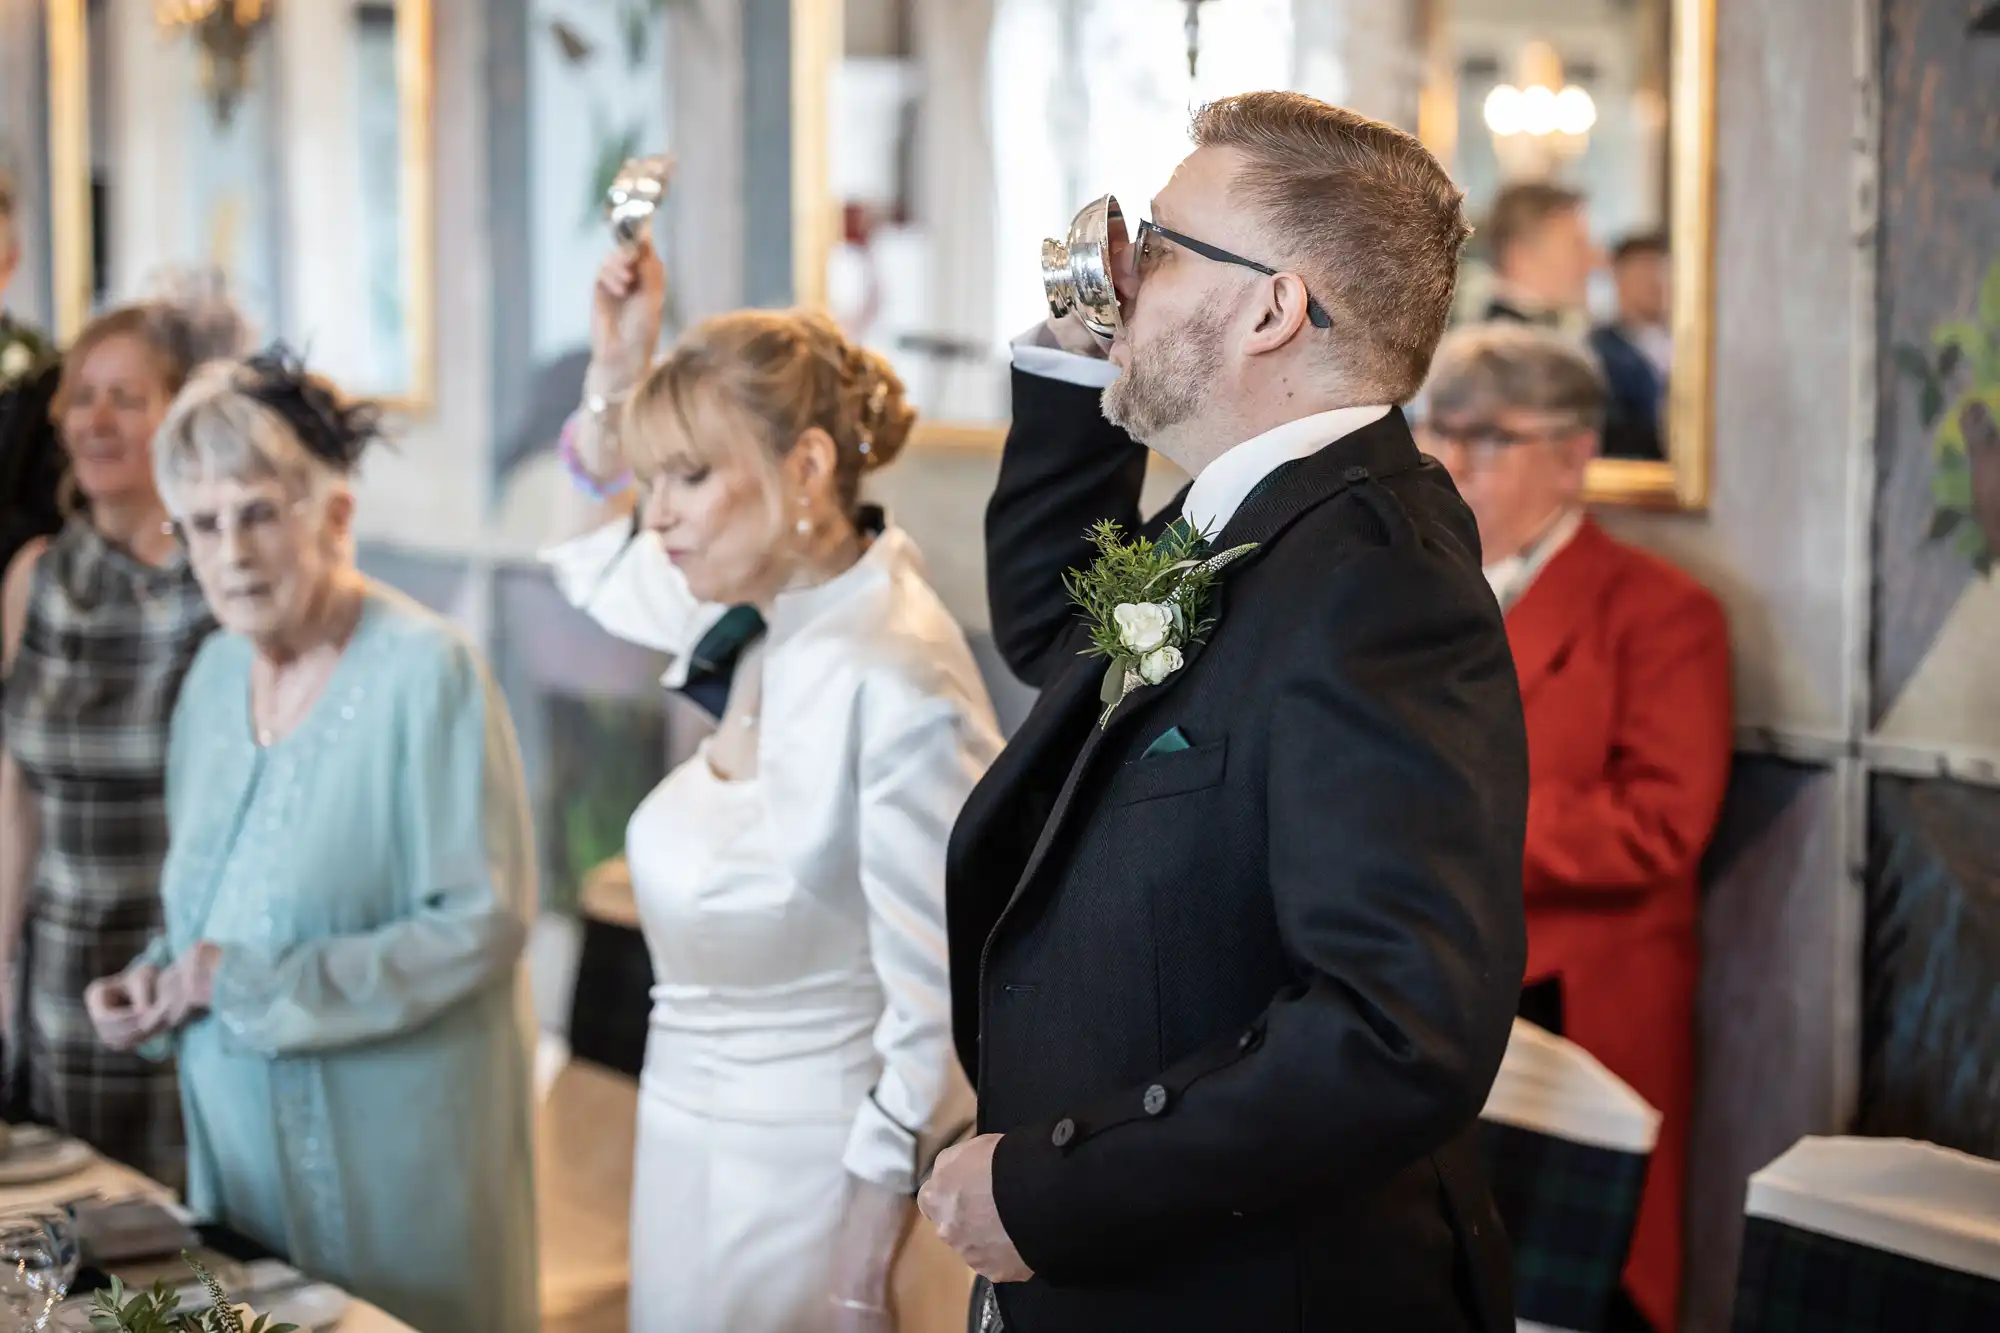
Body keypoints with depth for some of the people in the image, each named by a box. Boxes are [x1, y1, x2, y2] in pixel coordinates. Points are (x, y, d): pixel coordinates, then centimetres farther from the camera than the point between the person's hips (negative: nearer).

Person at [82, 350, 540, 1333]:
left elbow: (482, 922, -19)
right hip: (240, 1138, 6)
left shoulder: (426, 672, -16)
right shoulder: (218, 671, 6)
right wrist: (158, 980, -1)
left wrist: (262, 985, -20)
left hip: (389, 1140, -6)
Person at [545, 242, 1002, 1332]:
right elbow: (596, 565, 21)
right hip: (697, 1146, 8)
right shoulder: (756, 628, -1)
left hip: (826, 1166, -8)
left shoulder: (898, 691, -24)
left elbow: (935, 1018, -21)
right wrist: (615, 366, 8)